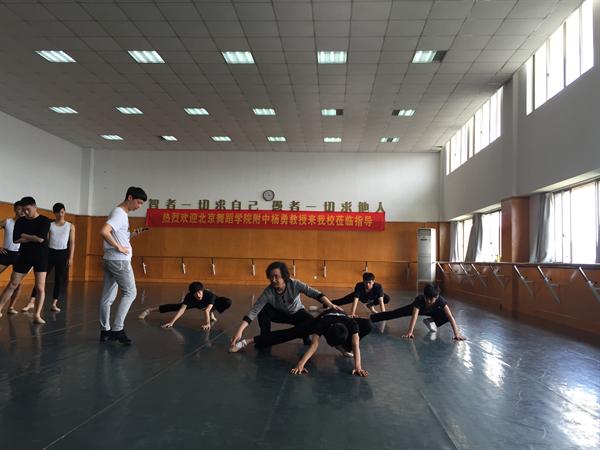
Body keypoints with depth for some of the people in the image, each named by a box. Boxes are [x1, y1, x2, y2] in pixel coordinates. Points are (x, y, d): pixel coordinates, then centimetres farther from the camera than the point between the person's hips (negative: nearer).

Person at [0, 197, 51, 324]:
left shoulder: (45, 221, -6)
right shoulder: (20, 221, 4)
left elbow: (41, 238, -19)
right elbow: (15, 239, -6)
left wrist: (24, 235, -8)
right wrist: (34, 238, -12)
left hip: (40, 256, -3)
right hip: (24, 255, 3)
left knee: (40, 287, -5)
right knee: (12, 285, 6)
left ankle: (37, 315, 4)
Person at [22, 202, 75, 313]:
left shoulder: (70, 226, 3)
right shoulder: (49, 225, 3)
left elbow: (72, 243, 2)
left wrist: (70, 257, -4)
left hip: (63, 254, 0)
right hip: (50, 252, 0)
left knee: (59, 279, 4)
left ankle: (54, 304, 12)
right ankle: (31, 302, 0)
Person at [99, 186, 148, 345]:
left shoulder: (122, 214, 18)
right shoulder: (119, 213, -13)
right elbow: (104, 231, -28)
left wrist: (132, 235, 10)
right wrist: (119, 247, -21)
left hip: (111, 260, 10)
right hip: (119, 260, -10)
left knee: (108, 296, 10)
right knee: (130, 292, -4)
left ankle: (105, 331, 15)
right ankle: (117, 328, -4)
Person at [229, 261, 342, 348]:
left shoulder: (295, 284, -32)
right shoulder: (268, 291, -32)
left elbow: (314, 293, -33)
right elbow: (254, 310, -36)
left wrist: (331, 305, -47)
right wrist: (240, 330, -45)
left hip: (296, 313, 0)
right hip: (279, 314, 1)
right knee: (263, 310, -29)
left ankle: (306, 338, 6)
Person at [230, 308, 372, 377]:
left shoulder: (351, 324, -43)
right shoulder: (322, 324, -44)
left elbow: (356, 345, -50)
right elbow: (314, 345, -52)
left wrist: (358, 367, -64)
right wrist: (300, 364, -65)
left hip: (343, 320, 2)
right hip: (322, 318, -1)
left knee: (368, 326, -25)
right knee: (290, 333, -11)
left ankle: (344, 348, -6)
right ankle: (248, 341, -9)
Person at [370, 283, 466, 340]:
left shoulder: (440, 300, -43)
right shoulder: (419, 299, -45)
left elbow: (451, 317, -47)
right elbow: (414, 316, -54)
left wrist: (457, 333, -56)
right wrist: (410, 332, -64)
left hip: (432, 311, 2)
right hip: (417, 308, -1)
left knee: (447, 316, -22)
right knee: (394, 313, -5)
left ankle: (431, 321, 2)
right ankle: (371, 318, 6)